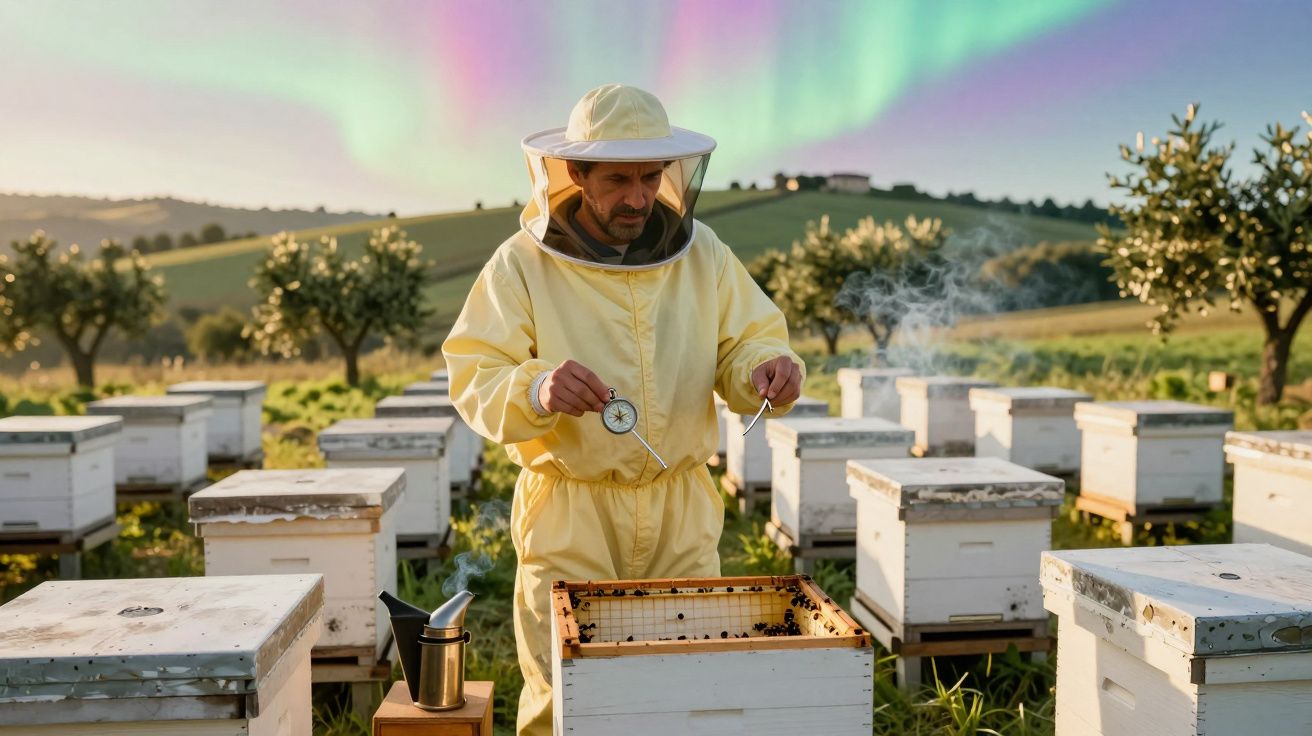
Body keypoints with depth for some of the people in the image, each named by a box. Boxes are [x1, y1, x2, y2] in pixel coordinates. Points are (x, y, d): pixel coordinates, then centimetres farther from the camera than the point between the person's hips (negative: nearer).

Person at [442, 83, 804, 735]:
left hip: (681, 515, 3)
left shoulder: (701, 252, 3)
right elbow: (472, 379, -10)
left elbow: (744, 343, 6)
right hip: (569, 516, -3)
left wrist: (766, 366, -18)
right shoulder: (523, 263, -7)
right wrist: (535, 390, -32)